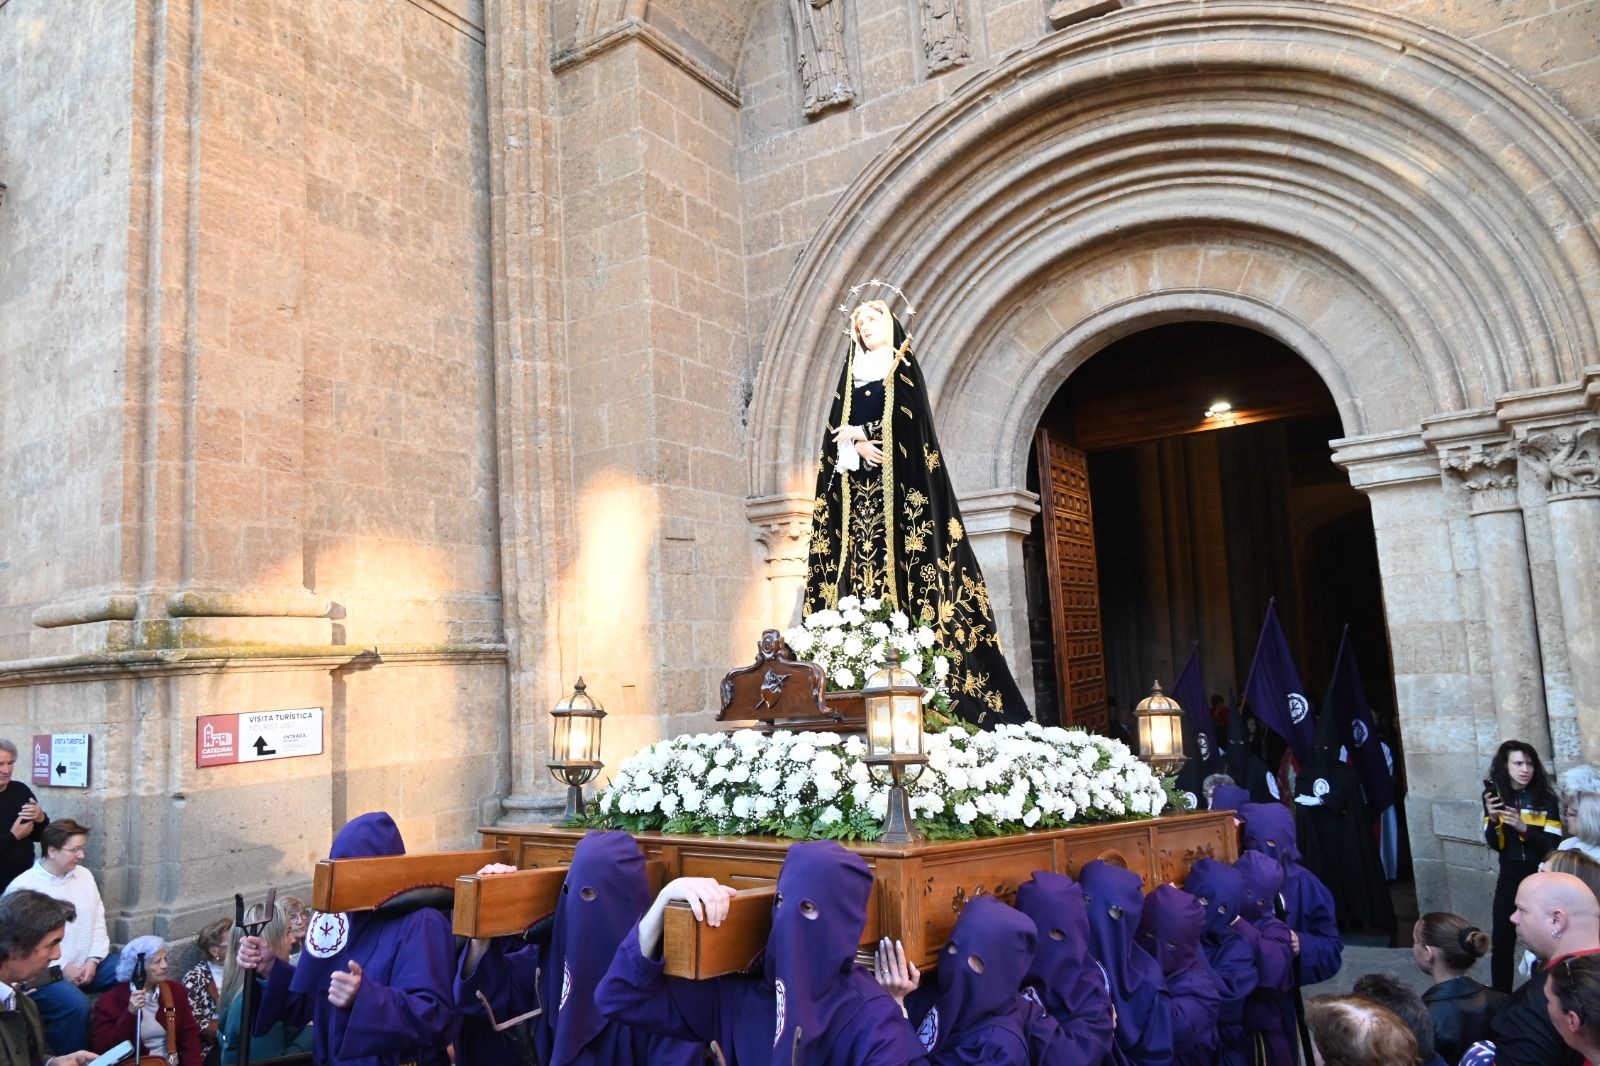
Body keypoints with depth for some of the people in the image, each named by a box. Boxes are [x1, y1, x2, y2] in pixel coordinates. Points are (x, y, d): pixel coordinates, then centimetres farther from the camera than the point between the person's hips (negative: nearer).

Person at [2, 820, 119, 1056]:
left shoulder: (84, 875, 7)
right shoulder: (23, 887, -12)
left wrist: (93, 960, -6)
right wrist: (61, 969, -17)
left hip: (87, 963, 6)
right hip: (44, 973, -6)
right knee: (75, 1004, -33)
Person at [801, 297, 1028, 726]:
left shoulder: (903, 372, 11)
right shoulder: (851, 376, 23)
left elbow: (906, 422, -6)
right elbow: (836, 433, 10)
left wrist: (855, 433, -5)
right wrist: (859, 446, -10)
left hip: (895, 481, -4)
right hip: (858, 486, 4)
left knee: (893, 554, -14)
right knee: (859, 563, -7)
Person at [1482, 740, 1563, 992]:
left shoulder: (1546, 798, -4)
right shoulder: (1495, 796, 1)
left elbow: (1552, 845, -10)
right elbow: (1494, 844, -1)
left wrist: (1523, 828, -26)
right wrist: (1493, 819, -19)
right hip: (1509, 876, 1)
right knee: (1502, 939, 0)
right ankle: (1499, 998, 10)